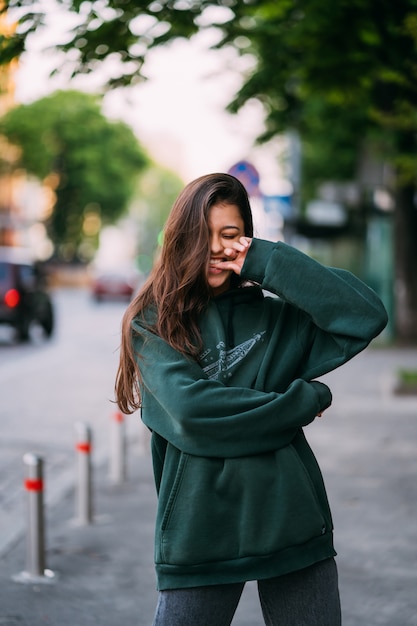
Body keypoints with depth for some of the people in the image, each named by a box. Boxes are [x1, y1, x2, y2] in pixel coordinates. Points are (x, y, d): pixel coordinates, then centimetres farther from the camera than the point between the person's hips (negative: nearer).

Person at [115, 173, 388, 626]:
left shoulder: (272, 313, 7)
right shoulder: (152, 324, 0)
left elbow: (366, 316, -6)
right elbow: (189, 410, -15)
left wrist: (269, 262, -7)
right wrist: (301, 403, -8)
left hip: (292, 518, 3)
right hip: (199, 528, -2)